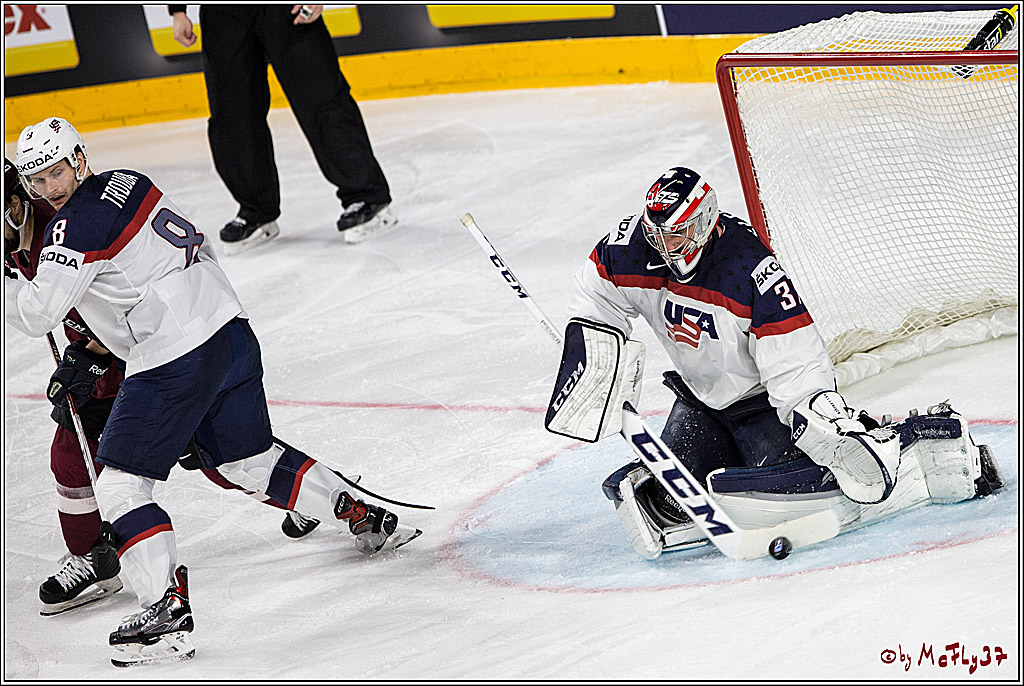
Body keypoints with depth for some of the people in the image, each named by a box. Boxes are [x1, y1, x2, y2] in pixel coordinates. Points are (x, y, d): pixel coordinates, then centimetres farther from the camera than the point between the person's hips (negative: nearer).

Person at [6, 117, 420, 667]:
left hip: (175, 363, -9)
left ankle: (168, 610, -17)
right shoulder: (128, 183, 14)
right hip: (229, 329, 9)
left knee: (121, 483, -6)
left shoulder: (76, 226, -12)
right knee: (249, 458, 26)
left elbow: (36, 315, -15)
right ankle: (367, 520, 34)